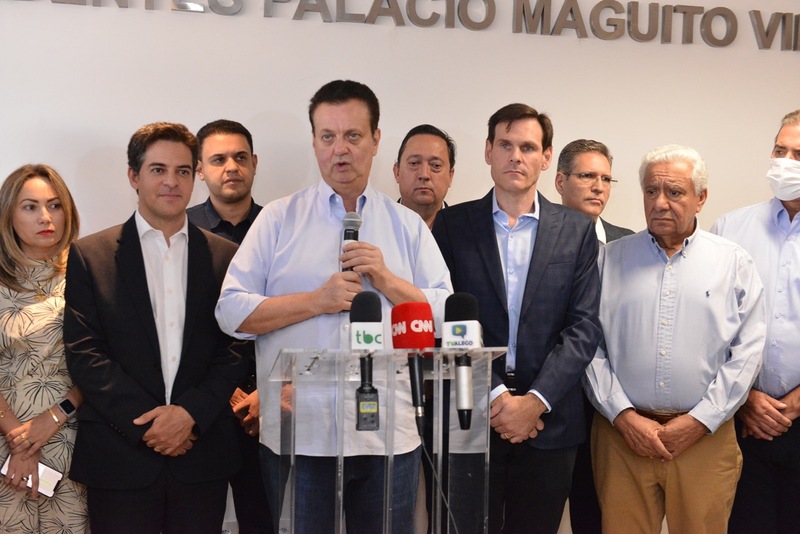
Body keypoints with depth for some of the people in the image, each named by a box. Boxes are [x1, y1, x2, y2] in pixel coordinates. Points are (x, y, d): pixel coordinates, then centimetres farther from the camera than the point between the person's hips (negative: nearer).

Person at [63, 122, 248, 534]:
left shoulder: (226, 256, 8)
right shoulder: (90, 255, 4)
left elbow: (235, 349, 3)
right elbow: (83, 353, -3)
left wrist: (190, 413, -10)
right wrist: (144, 424, -10)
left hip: (202, 455, 1)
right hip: (120, 457, -1)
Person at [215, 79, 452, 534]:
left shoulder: (408, 226, 9)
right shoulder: (278, 219, 5)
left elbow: (447, 317, 3)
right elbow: (232, 311, -3)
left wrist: (388, 281, -10)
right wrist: (317, 300, -11)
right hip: (297, 439, -1)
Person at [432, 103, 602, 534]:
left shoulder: (577, 231, 6)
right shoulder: (452, 225, 3)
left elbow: (583, 327, -1)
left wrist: (535, 401, -11)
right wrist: (497, 396, -11)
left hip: (548, 420, 1)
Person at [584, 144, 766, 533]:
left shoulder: (734, 263, 6)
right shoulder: (610, 259, 7)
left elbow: (747, 351, 0)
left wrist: (699, 421, -7)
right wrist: (624, 416, -7)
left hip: (705, 437, 0)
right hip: (622, 432, 0)